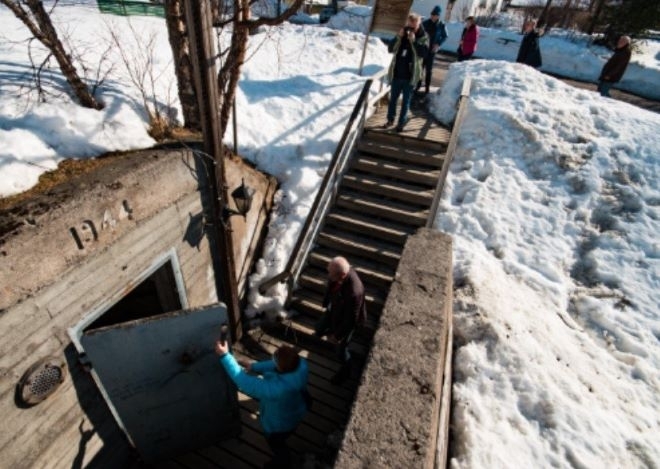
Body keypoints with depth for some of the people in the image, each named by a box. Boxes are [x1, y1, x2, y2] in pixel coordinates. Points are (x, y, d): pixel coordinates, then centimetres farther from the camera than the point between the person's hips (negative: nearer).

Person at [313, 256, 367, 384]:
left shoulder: (354, 292, -46)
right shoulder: (341, 271, -25)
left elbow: (351, 320, -30)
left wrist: (338, 335, -16)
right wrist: (326, 303, 15)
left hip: (345, 321, -6)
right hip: (332, 311, 7)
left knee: (341, 350, 17)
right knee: (318, 330, 30)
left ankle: (345, 371, 49)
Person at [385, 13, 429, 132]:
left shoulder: (423, 37, -4)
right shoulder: (402, 34, 5)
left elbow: (424, 53, -19)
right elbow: (391, 49, -1)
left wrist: (413, 41, -25)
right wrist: (398, 37, -15)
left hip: (410, 76, -3)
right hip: (396, 74, 4)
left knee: (406, 101, 5)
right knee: (393, 98, 13)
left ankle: (401, 123, 15)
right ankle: (390, 120, 27)